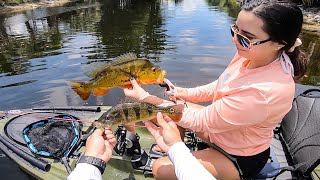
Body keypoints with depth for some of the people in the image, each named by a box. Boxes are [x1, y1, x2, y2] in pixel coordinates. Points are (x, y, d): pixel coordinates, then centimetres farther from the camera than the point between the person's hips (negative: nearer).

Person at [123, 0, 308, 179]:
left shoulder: (267, 91, -38)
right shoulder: (251, 54, -15)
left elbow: (200, 121, -32)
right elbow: (222, 86, 3)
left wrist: (145, 97, -28)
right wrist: (187, 93, -9)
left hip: (240, 159, -7)